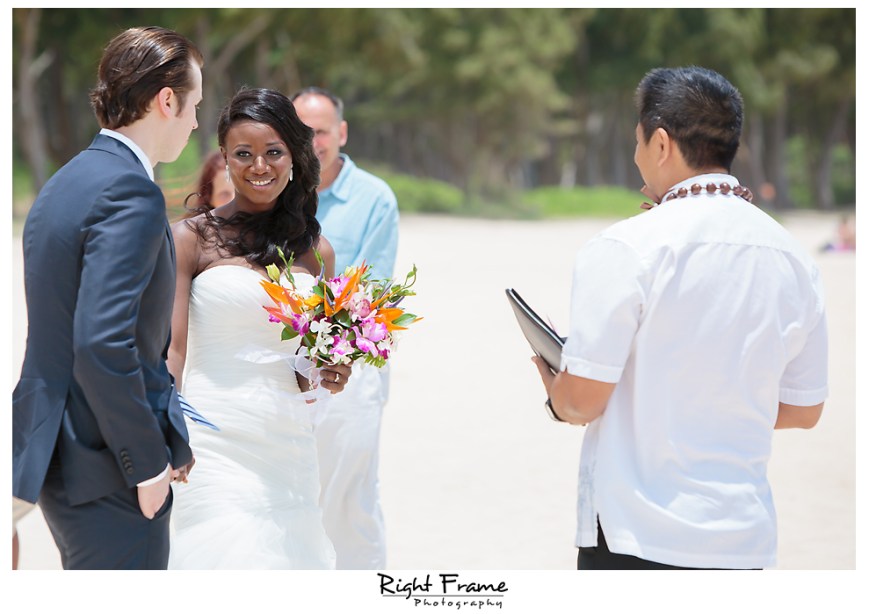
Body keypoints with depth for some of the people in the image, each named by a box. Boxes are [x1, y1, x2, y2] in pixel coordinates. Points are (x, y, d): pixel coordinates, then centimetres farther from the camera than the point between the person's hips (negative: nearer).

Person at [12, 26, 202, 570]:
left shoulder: (67, 181, 13)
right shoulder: (131, 193, -18)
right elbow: (103, 345, -27)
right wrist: (148, 463, -18)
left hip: (58, 453, 10)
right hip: (106, 471, -10)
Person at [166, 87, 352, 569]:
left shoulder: (316, 251, 13)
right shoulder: (192, 238, 1)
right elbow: (171, 350, -5)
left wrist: (330, 376, 0)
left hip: (289, 444, 4)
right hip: (215, 444, -4)